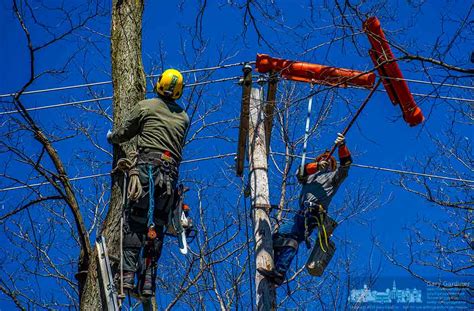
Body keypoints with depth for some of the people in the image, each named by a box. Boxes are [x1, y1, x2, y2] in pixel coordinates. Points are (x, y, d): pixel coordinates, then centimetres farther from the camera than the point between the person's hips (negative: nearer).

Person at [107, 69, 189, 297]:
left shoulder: (145, 106, 8)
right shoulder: (184, 117, 19)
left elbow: (124, 133, 17)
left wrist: (111, 137, 40)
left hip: (147, 168, -3)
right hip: (171, 173, 4)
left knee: (135, 223, -5)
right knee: (158, 228, 5)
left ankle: (129, 275, -18)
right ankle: (148, 281, -2)